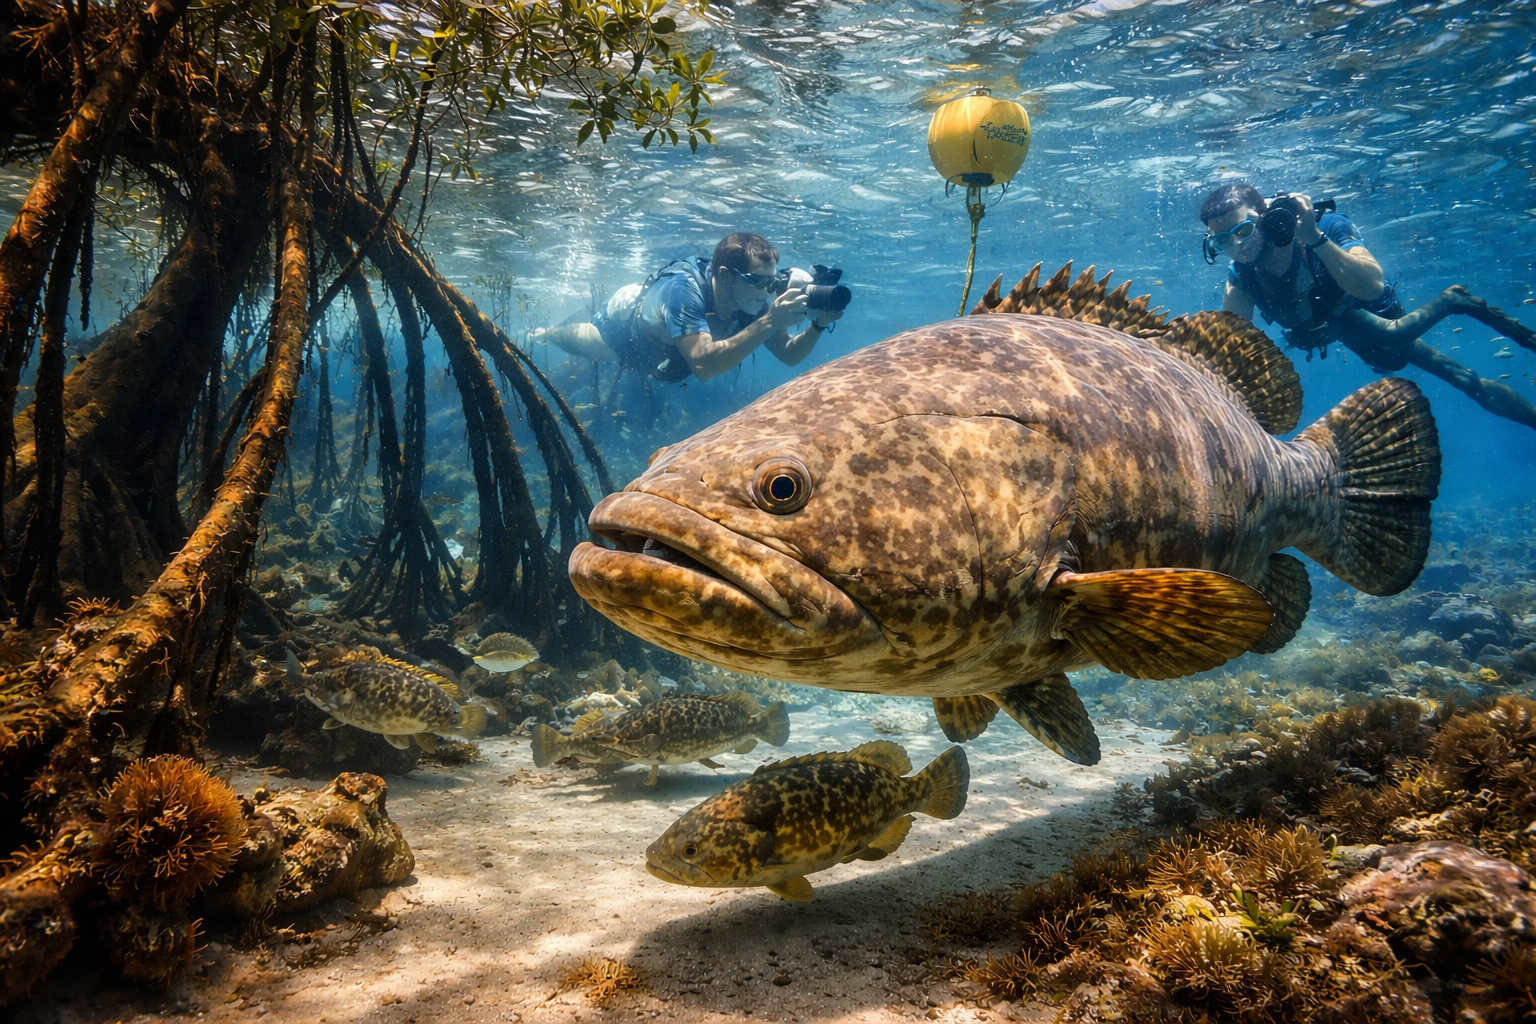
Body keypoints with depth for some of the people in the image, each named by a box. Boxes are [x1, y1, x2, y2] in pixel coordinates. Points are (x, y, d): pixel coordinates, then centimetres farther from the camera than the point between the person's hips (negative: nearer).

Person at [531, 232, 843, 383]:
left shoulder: (754, 301, -32)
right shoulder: (683, 289, -50)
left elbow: (789, 355, -24)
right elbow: (703, 364, -62)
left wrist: (817, 324, -45)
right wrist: (769, 322, -67)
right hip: (625, 319, -4)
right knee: (579, 339, 28)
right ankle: (547, 332, 60)